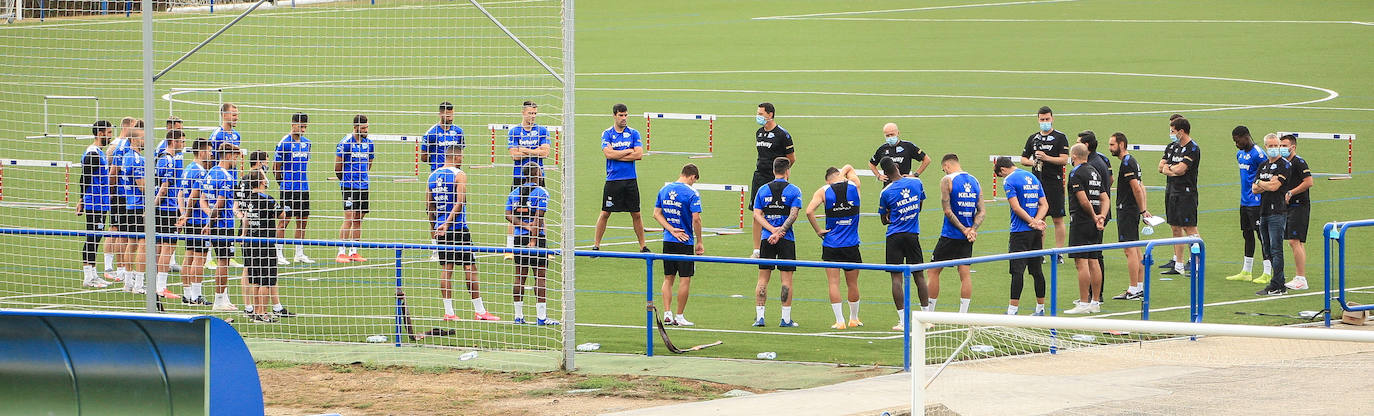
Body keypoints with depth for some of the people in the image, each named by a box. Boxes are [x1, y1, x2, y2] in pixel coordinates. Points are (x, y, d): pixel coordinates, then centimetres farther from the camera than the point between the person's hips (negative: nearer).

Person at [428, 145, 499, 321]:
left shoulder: (433, 176, 10)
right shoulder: (459, 175, -9)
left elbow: (428, 204, 13)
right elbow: (460, 202, -19)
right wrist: (448, 223, -20)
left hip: (440, 228, 6)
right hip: (458, 227, -6)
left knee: (445, 269, 6)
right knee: (470, 267, 0)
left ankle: (448, 311, 4)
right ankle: (479, 311, 1)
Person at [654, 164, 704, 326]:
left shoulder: (664, 190, 6)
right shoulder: (691, 193, -12)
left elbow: (656, 214, 4)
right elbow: (696, 218, -17)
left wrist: (671, 230, -4)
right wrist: (699, 242, -8)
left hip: (668, 240, 5)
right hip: (685, 241, -5)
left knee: (668, 278, 12)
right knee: (685, 279, 3)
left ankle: (667, 313, 4)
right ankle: (679, 316, 6)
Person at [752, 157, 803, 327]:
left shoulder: (763, 190, 8)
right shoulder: (794, 190, -2)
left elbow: (757, 214, 0)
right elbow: (793, 215, -12)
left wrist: (772, 230, -8)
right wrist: (779, 232, -14)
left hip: (766, 239, 2)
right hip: (786, 240, -2)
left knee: (763, 279, 7)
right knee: (786, 279, 2)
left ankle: (759, 316, 3)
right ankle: (786, 318, 1)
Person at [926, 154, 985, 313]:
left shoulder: (947, 181, -8)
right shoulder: (975, 181, 9)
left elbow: (947, 210, -14)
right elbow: (982, 212, 5)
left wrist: (963, 229, -11)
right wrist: (972, 229, -7)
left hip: (950, 235, -5)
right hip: (968, 240, 5)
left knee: (932, 271, 4)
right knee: (964, 273, 6)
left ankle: (928, 312, 5)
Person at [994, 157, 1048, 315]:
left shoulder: (1009, 181, -7)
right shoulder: (1033, 178, 15)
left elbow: (1016, 207, -16)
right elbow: (1044, 204, 11)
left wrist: (1033, 222, -12)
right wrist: (1036, 221, -4)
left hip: (1020, 232, -7)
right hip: (1036, 232, 7)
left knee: (1017, 270, -8)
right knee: (1036, 270, 11)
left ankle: (1013, 310, -11)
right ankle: (1040, 309, 15)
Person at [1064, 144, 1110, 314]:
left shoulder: (1076, 173, -11)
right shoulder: (1094, 171, 15)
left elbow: (1083, 200, -19)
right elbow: (1105, 198, 14)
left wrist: (1094, 216, -6)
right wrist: (1101, 216, 2)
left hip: (1081, 222, -8)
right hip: (1094, 224, 8)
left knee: (1081, 262, -8)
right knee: (1094, 261, 10)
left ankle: (1084, 303, -11)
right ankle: (1095, 302, 12)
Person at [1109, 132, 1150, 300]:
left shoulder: (1127, 163, -16)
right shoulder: (1133, 161, 16)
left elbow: (1137, 188, -20)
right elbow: (1141, 187, 19)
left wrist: (1142, 210, -14)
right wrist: (1144, 210, 16)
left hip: (1126, 211, -10)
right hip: (1133, 210, 10)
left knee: (1130, 250, -8)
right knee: (1135, 249, 12)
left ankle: (1133, 290, -9)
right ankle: (1140, 287, 15)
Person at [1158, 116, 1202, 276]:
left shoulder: (1192, 149, -11)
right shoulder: (1171, 147, 14)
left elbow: (1180, 169, -19)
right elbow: (1161, 167, 10)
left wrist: (1168, 167, 0)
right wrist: (1174, 169, -8)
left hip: (1186, 194, -8)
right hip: (1171, 191, 8)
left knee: (1189, 228, -9)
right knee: (1176, 228, 10)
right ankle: (1178, 264, 15)